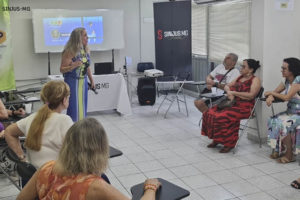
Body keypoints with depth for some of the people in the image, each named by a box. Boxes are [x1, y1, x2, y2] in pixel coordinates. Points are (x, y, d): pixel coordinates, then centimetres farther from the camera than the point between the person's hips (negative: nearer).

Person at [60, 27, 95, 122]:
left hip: (83, 82, 6)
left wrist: (91, 80, 16)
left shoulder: (86, 50, 6)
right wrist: (73, 66, -29)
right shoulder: (70, 51, -14)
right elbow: (62, 69, -12)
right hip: (72, 82, -6)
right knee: (73, 107, -4)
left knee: (83, 107, 11)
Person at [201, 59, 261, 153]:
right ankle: (216, 139, 1)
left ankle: (229, 144, -16)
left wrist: (234, 92, -15)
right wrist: (229, 92, -4)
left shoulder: (255, 80, -4)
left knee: (224, 117, -31)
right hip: (233, 104, 8)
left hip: (244, 107, -8)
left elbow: (251, 95, -19)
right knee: (210, 113, -8)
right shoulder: (240, 77, 19)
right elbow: (226, 86, 20)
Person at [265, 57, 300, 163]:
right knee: (272, 121, -11)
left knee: (282, 123, -27)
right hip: (290, 111, 8)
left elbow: (287, 97, -23)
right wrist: (270, 97, -15)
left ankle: (289, 155, -13)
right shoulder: (286, 80, 7)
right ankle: (278, 150, 0)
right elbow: (275, 92, 10)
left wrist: (271, 93, -9)